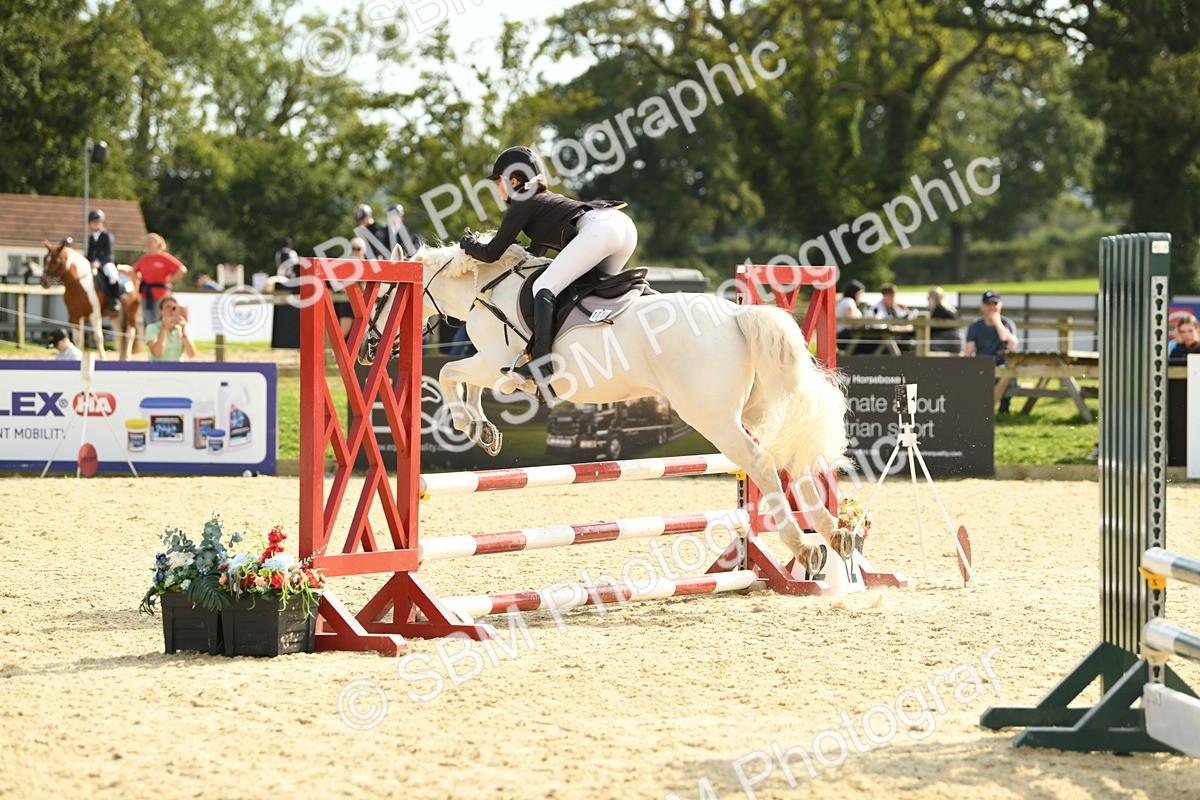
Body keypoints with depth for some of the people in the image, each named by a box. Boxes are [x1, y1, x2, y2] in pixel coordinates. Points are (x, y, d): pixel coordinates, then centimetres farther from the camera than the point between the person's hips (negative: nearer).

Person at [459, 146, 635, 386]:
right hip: (625, 224, 9)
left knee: (544, 287, -11)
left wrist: (469, 244, 30)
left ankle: (540, 360, -25)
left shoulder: (521, 206, 10)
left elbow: (491, 254, 12)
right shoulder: (545, 199, 36)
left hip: (597, 229, -9)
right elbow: (536, 253, 42)